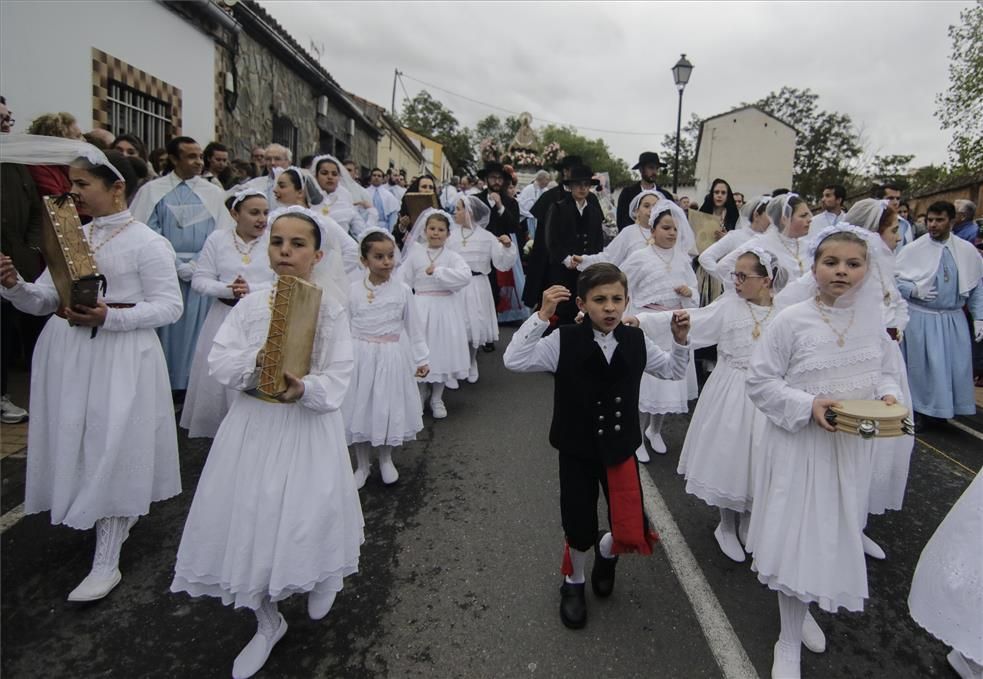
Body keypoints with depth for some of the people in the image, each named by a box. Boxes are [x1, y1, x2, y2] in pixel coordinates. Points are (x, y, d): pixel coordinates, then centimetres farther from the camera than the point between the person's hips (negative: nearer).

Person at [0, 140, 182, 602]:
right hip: (67, 353, 7)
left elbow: (170, 307, -14)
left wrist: (108, 317, -23)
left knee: (110, 451, -1)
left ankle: (106, 564, 10)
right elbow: (43, 301, 9)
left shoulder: (147, 243, -9)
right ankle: (120, 516, 38)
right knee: (78, 445, 14)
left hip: (119, 357, -7)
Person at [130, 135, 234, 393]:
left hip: (201, 276, 1)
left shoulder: (213, 193, 9)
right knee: (166, 332, 2)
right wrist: (178, 267, -9)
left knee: (195, 333, 3)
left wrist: (195, 266, -7)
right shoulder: (152, 190, 4)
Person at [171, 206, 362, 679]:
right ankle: (267, 622, 34)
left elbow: (338, 378, -13)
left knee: (311, 513, 5)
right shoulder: (250, 306, 0)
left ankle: (322, 579, 45)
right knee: (251, 515, 9)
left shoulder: (331, 308, -8)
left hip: (310, 425, -2)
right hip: (254, 423, 3)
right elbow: (219, 363, -5)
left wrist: (305, 389, -32)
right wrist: (255, 361, -24)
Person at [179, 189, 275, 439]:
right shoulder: (217, 238, 2)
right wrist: (227, 289, -16)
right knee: (216, 380, 11)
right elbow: (199, 280, 0)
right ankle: (215, 432, 32)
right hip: (223, 318, 2)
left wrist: (251, 289, -19)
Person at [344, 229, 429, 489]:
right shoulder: (352, 290, -4)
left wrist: (421, 358, 2)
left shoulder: (402, 290, -5)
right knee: (360, 409, 9)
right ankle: (363, 465, 28)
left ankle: (386, 460, 33)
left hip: (391, 357, 0)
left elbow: (414, 327, 1)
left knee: (387, 407, 11)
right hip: (360, 357, 1)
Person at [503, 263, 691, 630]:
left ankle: (606, 550, 41)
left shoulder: (636, 341, -5)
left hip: (620, 449, 3)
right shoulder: (564, 341, -15)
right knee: (580, 530, 7)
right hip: (577, 451, -2)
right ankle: (573, 582, 41)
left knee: (634, 535, 2)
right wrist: (542, 315, -29)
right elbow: (514, 360, -25)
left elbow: (674, 371, 11)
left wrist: (680, 339, -7)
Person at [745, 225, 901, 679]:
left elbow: (883, 372, 14)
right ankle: (790, 642, 23)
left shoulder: (872, 320, -1)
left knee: (836, 532, 18)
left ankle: (801, 609, 45)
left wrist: (888, 395, -7)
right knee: (799, 535, 2)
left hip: (852, 447, 5)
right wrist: (808, 405, -23)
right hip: (800, 446, -5)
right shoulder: (791, 321, -15)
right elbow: (759, 382, -12)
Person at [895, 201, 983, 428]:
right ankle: (919, 411, 21)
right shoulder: (912, 250, -7)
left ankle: (947, 408, 28)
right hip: (920, 318, -3)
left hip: (954, 320, 3)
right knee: (921, 366, 5)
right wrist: (914, 289, -21)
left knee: (955, 366, 8)